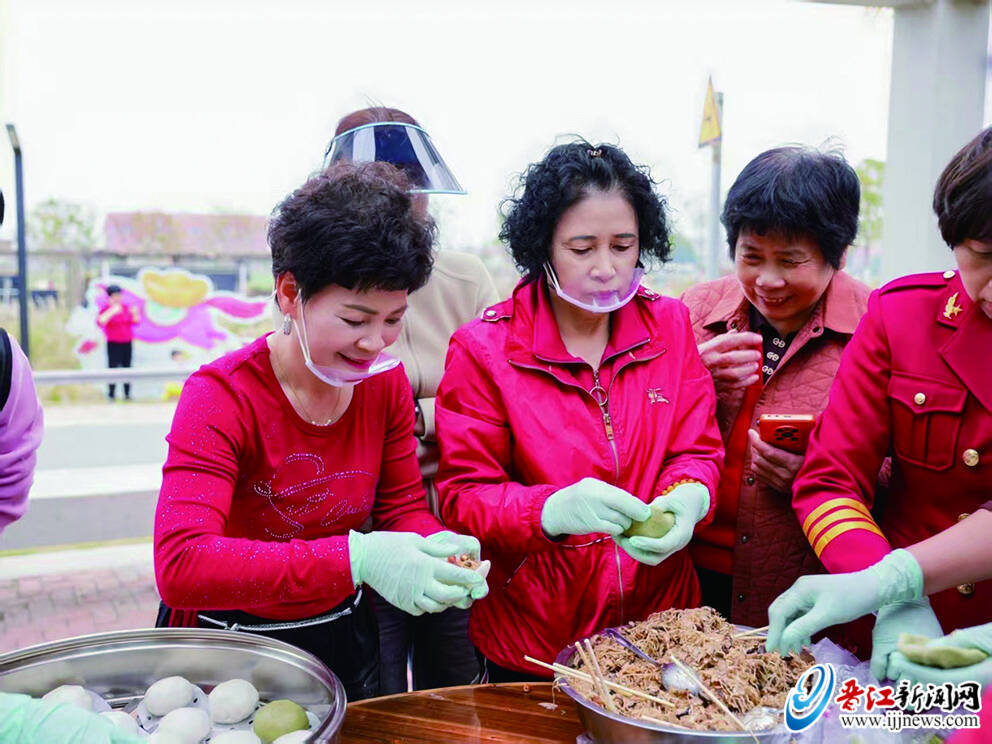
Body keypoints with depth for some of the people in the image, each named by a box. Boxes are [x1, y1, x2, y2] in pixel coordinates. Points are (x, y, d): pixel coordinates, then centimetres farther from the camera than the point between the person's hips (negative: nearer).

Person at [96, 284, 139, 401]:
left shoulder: (127, 308, 10)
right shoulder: (105, 309, -1)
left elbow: (136, 322, 10)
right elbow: (100, 322, -18)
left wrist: (135, 314, -10)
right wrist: (112, 311, -25)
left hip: (127, 343, 4)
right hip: (113, 343, -3)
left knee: (127, 367, 3)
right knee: (113, 367, -11)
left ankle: (127, 393, 8)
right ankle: (111, 394, -6)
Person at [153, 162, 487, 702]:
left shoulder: (385, 381, -9)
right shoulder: (221, 395, -24)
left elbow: (403, 506, -1)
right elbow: (181, 565, -35)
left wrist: (441, 551, -25)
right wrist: (356, 558, -44)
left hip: (344, 638, 5)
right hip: (229, 654, -5)